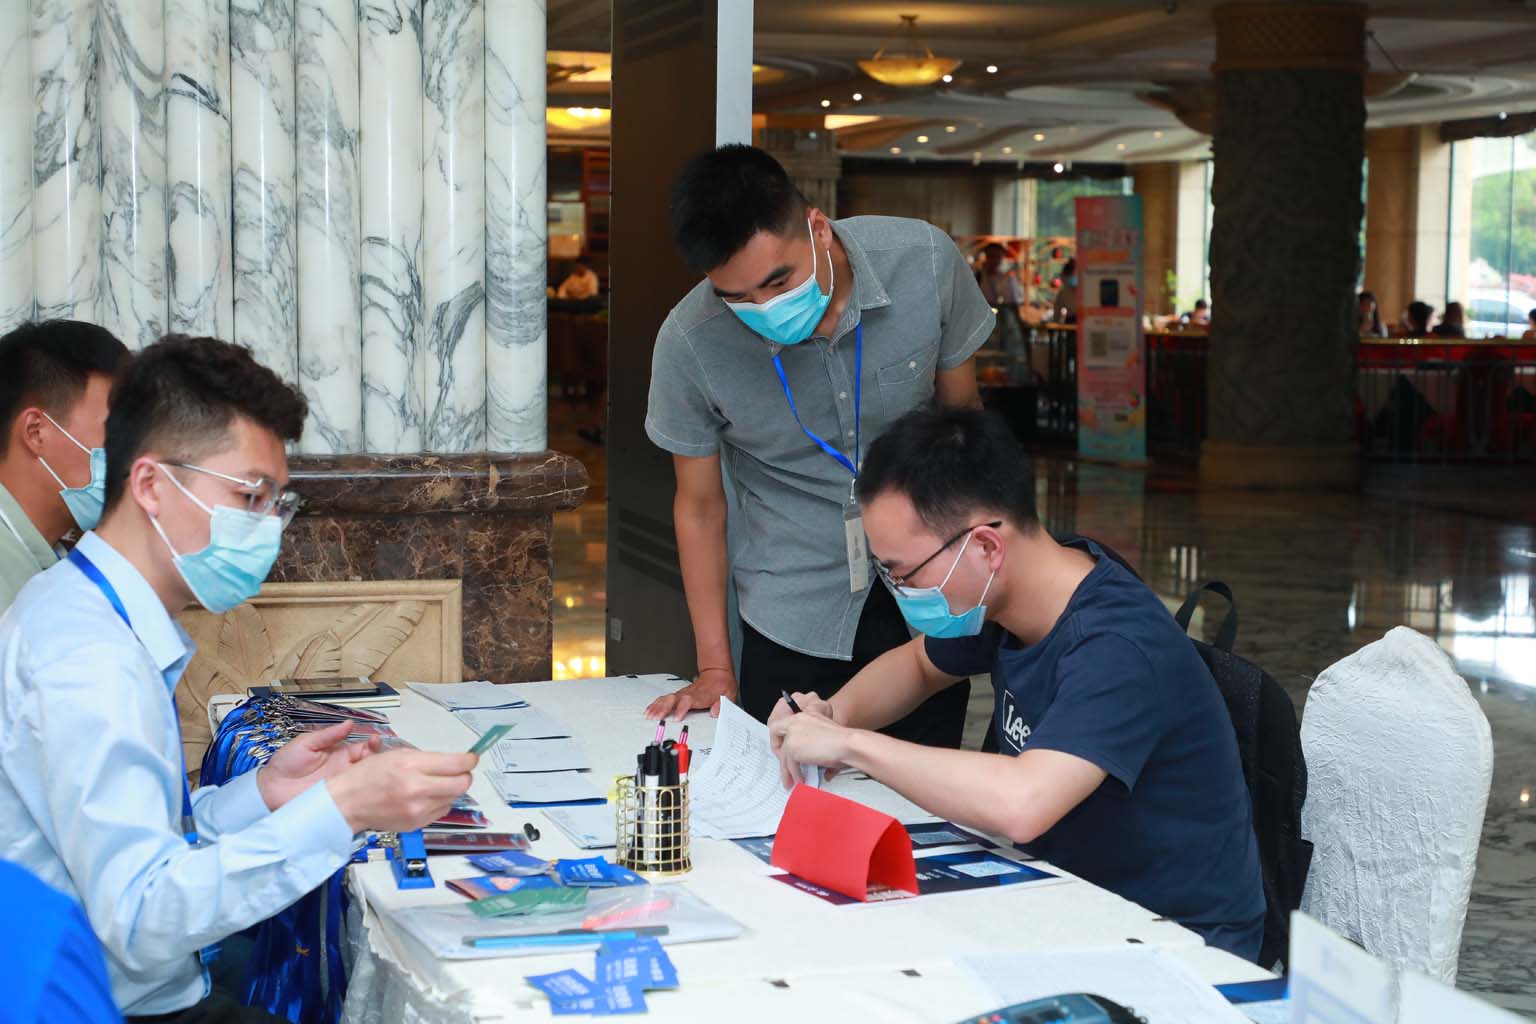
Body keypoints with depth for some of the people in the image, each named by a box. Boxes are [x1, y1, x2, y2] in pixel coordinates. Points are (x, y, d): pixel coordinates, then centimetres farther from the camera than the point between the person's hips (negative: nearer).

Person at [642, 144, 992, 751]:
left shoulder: (925, 262, -15)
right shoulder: (688, 342, -17)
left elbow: (963, 420, 1)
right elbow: (699, 505, -3)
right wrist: (715, 671, -2)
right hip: (791, 625, -1)